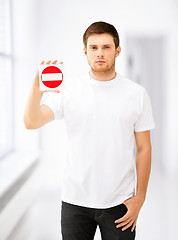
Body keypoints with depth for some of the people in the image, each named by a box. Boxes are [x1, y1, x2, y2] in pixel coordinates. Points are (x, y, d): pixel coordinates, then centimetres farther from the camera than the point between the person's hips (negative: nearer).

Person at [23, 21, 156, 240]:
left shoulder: (136, 94, 0)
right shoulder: (68, 89, -1)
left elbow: (143, 148, 3)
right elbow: (31, 123, -12)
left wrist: (139, 198, -1)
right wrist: (37, 89, -31)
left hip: (120, 203, 0)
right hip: (75, 200, 0)